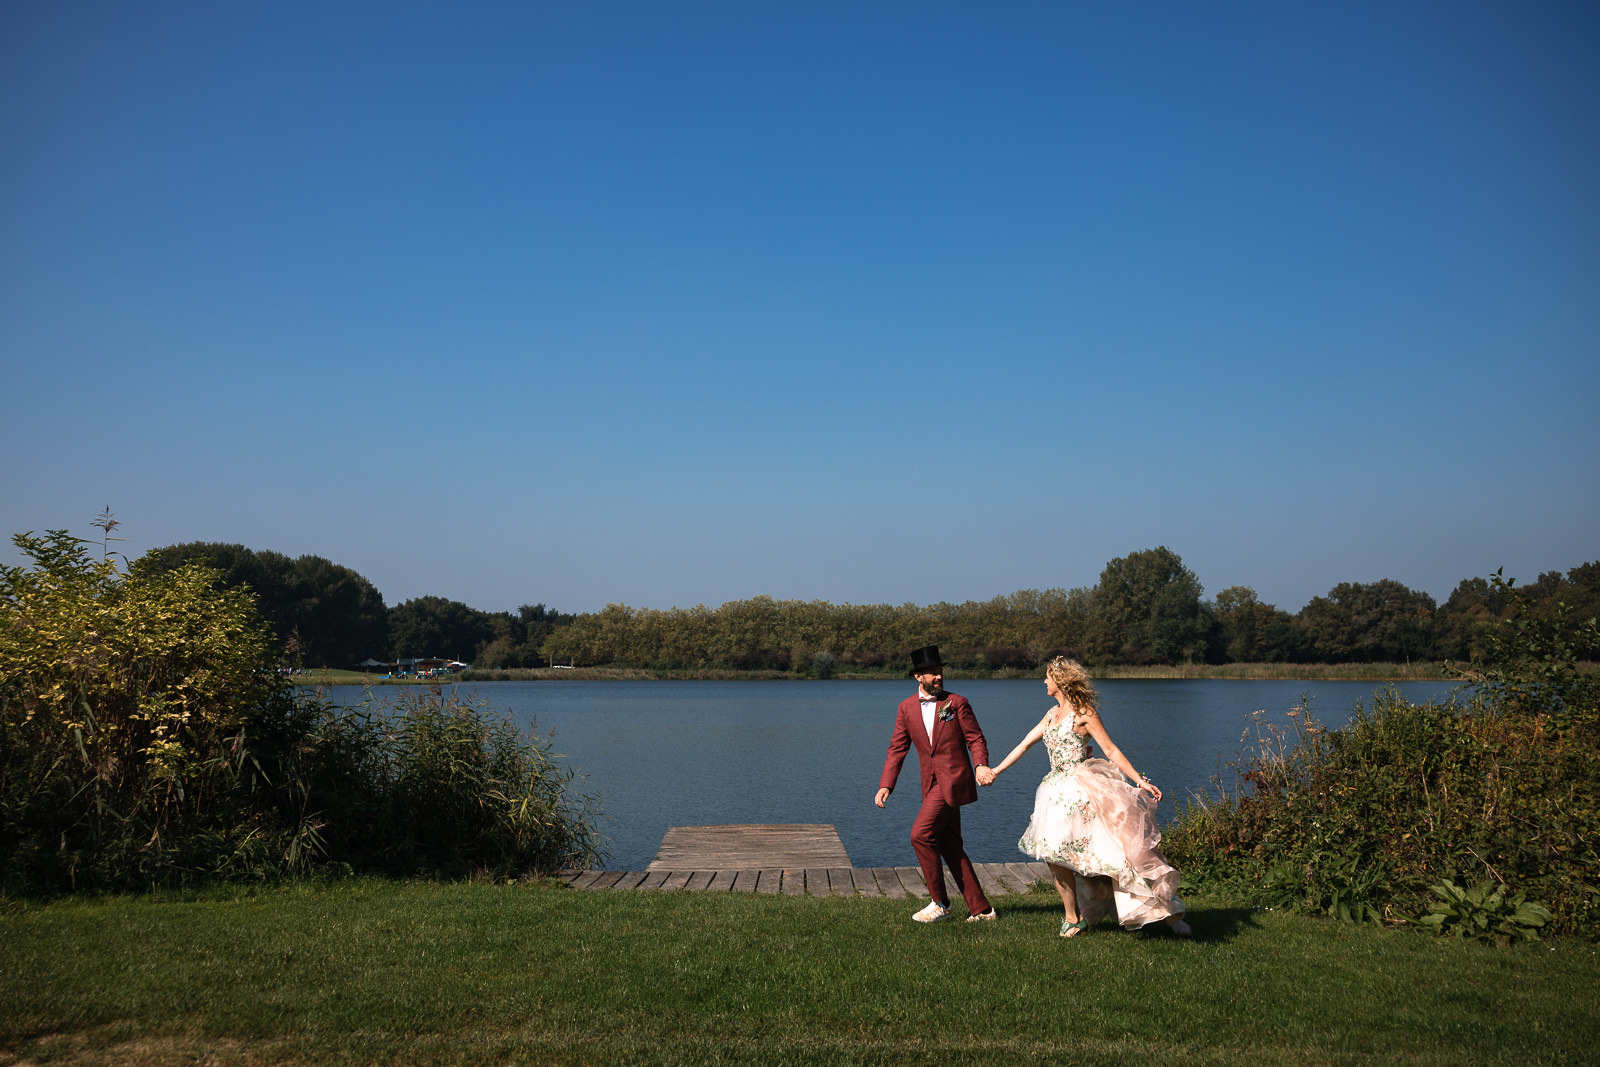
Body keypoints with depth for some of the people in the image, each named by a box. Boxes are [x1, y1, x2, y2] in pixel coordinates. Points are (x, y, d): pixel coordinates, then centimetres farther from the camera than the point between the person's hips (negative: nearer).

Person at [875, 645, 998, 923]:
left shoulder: (956, 703, -1)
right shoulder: (906, 708, 9)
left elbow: (976, 738, -2)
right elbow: (897, 748, 9)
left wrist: (982, 765, -22)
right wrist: (886, 785, -1)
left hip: (953, 780, -6)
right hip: (931, 784, 6)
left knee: (921, 834, -14)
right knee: (950, 847, 7)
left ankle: (939, 902, -2)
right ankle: (980, 909, 14)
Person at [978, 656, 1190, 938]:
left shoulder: (1084, 714, -7)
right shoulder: (1053, 713, 15)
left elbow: (1111, 750, -8)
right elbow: (1025, 744, 20)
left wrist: (1140, 781, -14)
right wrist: (995, 771, 21)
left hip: (1082, 789, -8)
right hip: (1058, 791, 8)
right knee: (1051, 851, -1)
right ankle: (1073, 917, 11)